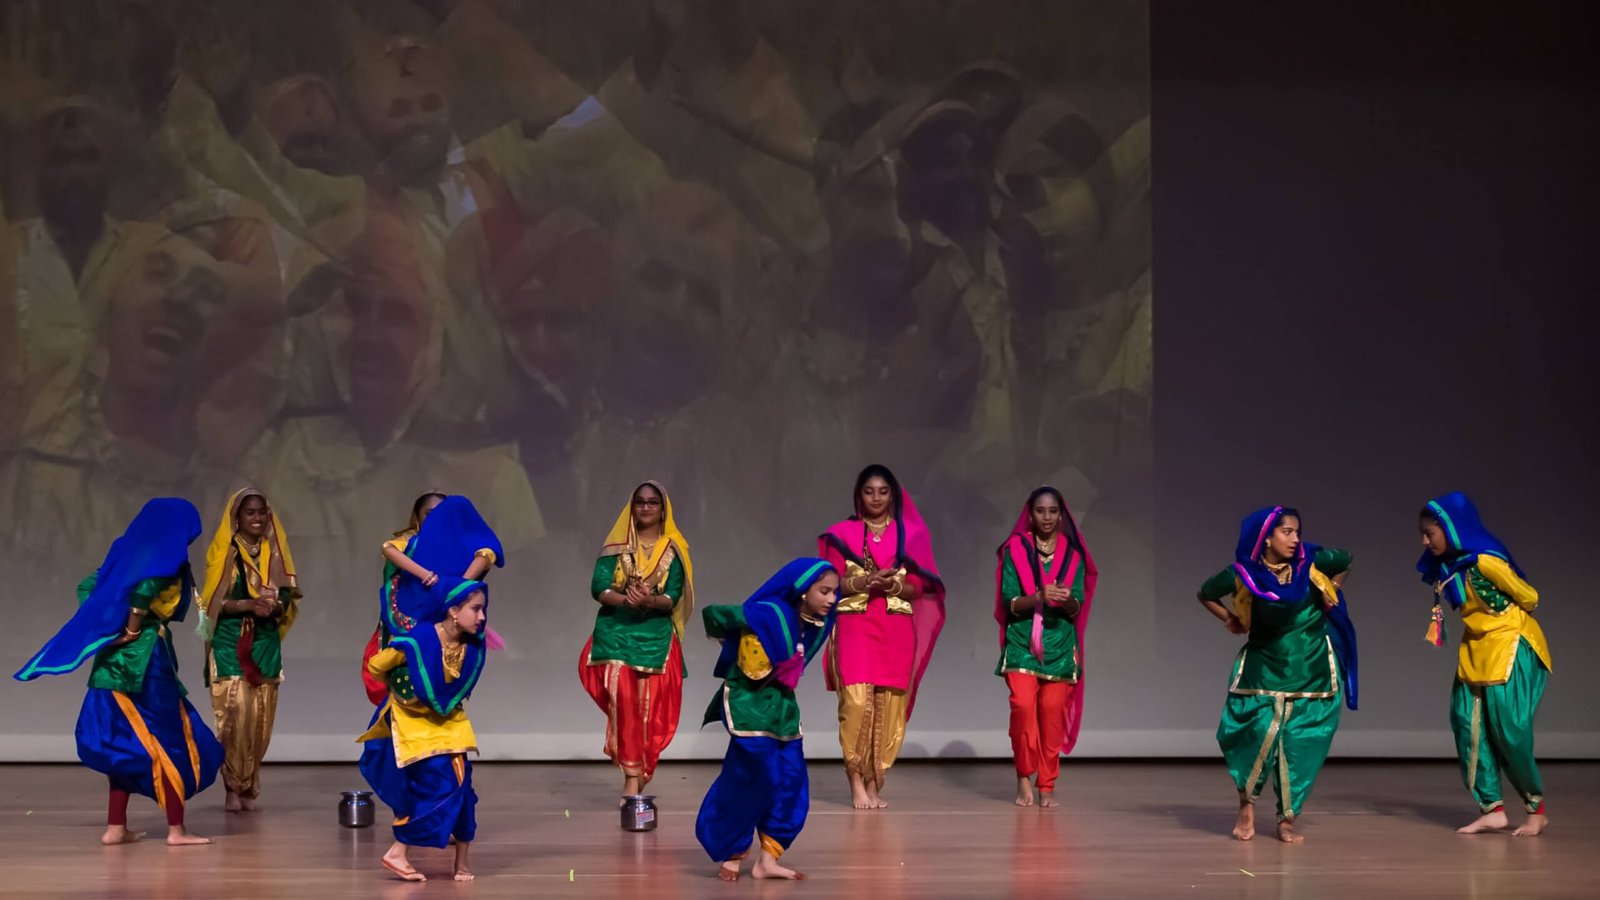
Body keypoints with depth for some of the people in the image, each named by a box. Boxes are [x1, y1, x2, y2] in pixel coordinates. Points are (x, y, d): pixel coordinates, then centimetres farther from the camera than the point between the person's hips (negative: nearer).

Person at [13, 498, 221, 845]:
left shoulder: (127, 552, 16)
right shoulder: (166, 559, -9)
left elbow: (88, 586, 16)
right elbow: (144, 590, -27)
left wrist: (103, 628, 9)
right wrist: (133, 630, -15)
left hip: (115, 660, 8)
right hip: (143, 658, -8)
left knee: (128, 744, 12)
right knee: (169, 741, 0)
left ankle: (116, 827, 10)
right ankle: (176, 830, 1)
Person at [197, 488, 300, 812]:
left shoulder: (274, 552, 9)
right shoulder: (223, 552, -1)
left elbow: (288, 597, 7)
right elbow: (214, 601, -7)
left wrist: (275, 607, -15)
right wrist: (250, 605, -21)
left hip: (265, 642, 3)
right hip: (230, 642, -3)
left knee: (260, 716, 2)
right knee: (234, 712, -10)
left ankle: (250, 787, 10)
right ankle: (233, 787, -3)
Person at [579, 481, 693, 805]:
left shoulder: (673, 551, 5)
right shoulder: (616, 546, 5)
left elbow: (673, 598, -5)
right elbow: (598, 587, -5)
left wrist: (651, 601, -26)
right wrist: (625, 600, -24)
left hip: (656, 637, 1)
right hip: (616, 632, -1)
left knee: (650, 707, -1)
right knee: (623, 701, -13)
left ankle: (640, 772, 13)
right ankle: (631, 775, -12)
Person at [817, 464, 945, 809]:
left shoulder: (910, 534, 11)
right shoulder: (842, 534, 8)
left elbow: (917, 587, 7)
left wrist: (895, 585, -13)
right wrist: (862, 582, -14)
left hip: (897, 629, 2)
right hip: (855, 627, -2)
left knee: (888, 707, -1)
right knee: (857, 702, -15)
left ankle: (875, 784, 7)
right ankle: (857, 784, -9)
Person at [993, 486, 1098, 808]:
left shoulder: (1073, 554, 6)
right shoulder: (1015, 550, 2)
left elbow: (1077, 607, 2)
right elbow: (1010, 602, -4)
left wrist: (1066, 600, -21)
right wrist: (1040, 596, -21)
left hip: (1059, 642, 1)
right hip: (1022, 641, -1)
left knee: (1053, 710, -4)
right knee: (1023, 705, -15)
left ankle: (1047, 785, 5)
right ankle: (1024, 778, 0)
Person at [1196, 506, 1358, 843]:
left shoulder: (1312, 563, -8)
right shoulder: (1244, 574, -10)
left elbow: (1346, 561, 14)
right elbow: (1206, 594, 9)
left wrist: (1331, 593, 6)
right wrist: (1230, 620, 0)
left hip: (1311, 671, 1)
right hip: (1264, 668, -1)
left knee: (1300, 743, -2)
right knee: (1262, 733, -14)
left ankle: (1287, 818, 11)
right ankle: (1247, 804, 10)